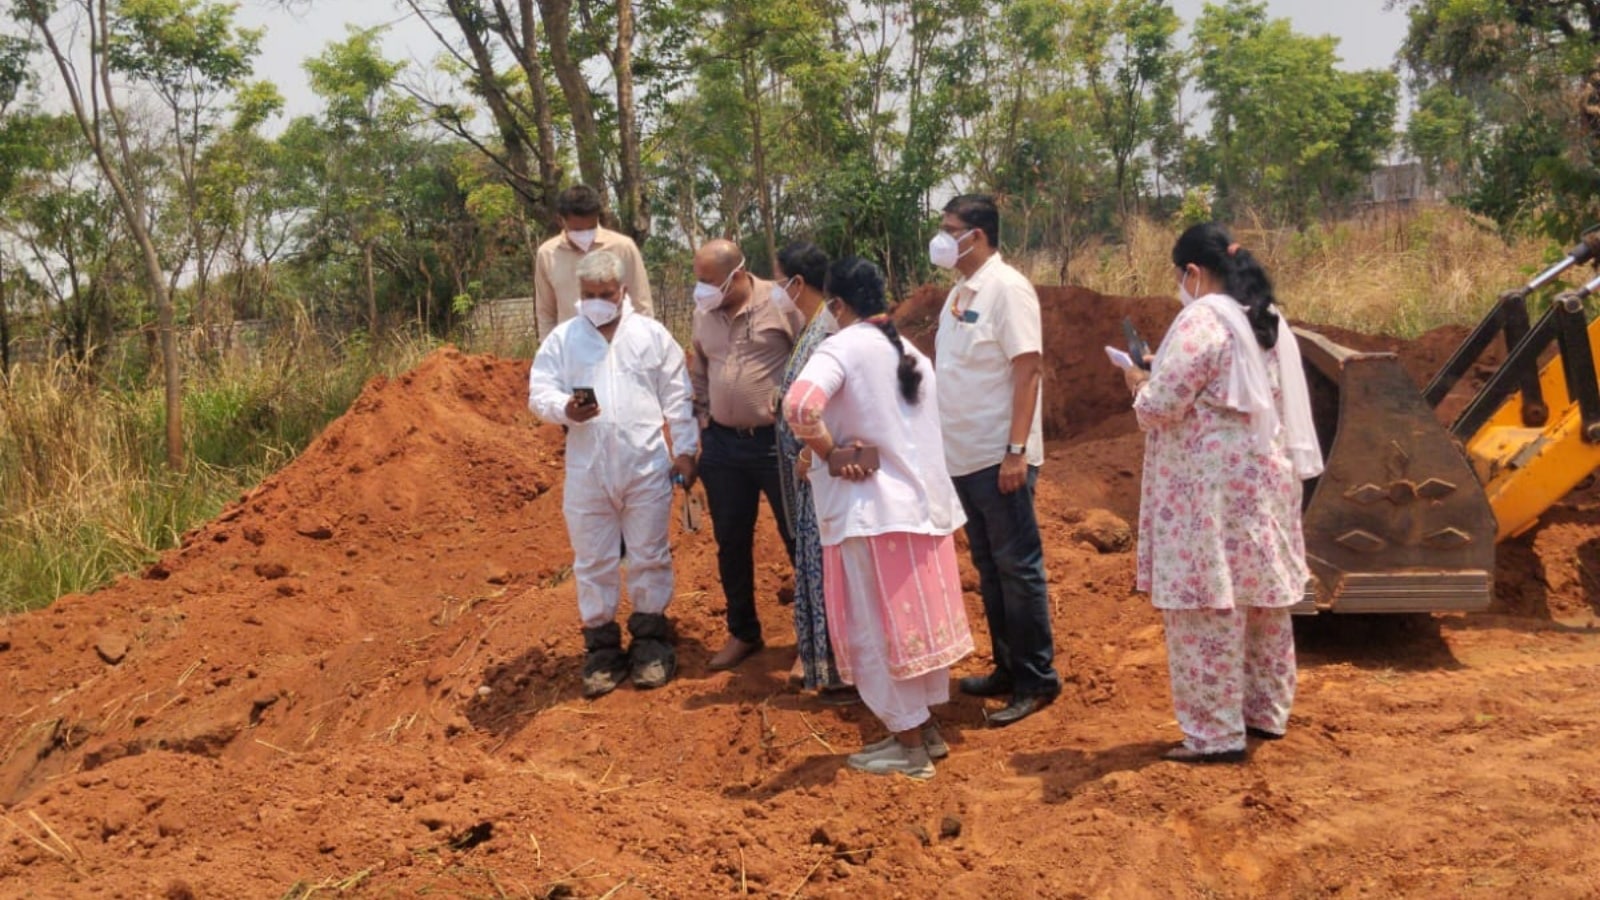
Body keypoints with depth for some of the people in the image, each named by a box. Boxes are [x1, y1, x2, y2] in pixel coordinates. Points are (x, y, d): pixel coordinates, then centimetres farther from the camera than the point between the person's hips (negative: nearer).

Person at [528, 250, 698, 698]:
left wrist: (685, 450, 1)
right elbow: (539, 392, -1)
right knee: (593, 561, 8)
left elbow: (677, 398, 5)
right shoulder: (561, 339, 5)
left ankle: (650, 639, 22)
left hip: (647, 466, -1)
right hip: (587, 470, 1)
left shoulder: (652, 334, 4)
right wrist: (565, 409, -22)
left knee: (649, 556, 8)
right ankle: (602, 646, 19)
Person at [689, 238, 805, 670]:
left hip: (777, 440, -5)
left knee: (798, 537, 4)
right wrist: (703, 420, 11)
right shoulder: (703, 312, 5)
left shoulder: (781, 304, -11)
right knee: (731, 542, 12)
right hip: (723, 443, 5)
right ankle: (742, 633, 27)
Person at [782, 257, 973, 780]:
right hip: (924, 500, 8)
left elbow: (799, 405, -28)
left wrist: (827, 453, -14)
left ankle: (908, 746, 10)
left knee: (878, 628, 3)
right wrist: (830, 447, 5)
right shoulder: (909, 353, 13)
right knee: (915, 618, 17)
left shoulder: (843, 346, -11)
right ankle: (926, 730, 26)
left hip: (873, 508, -8)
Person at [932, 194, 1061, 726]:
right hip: (963, 456, 8)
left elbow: (1027, 370, -16)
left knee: (1017, 568, -1)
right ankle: (1008, 669, 24)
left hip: (999, 458, -8)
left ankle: (1036, 681, 7)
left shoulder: (1007, 289, -12)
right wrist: (941, 441, 14)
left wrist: (1017, 450, -21)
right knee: (989, 569, 14)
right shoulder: (959, 292, 12)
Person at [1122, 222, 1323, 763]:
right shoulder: (1268, 320, 13)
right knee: (1262, 598, 16)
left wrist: (1140, 386, 1)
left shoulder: (1202, 321, -15)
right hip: (1266, 477, 9)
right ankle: (1267, 713, 26)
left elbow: (1161, 405, -18)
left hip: (1213, 486, -9)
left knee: (1207, 609, -3)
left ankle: (1216, 735, 0)